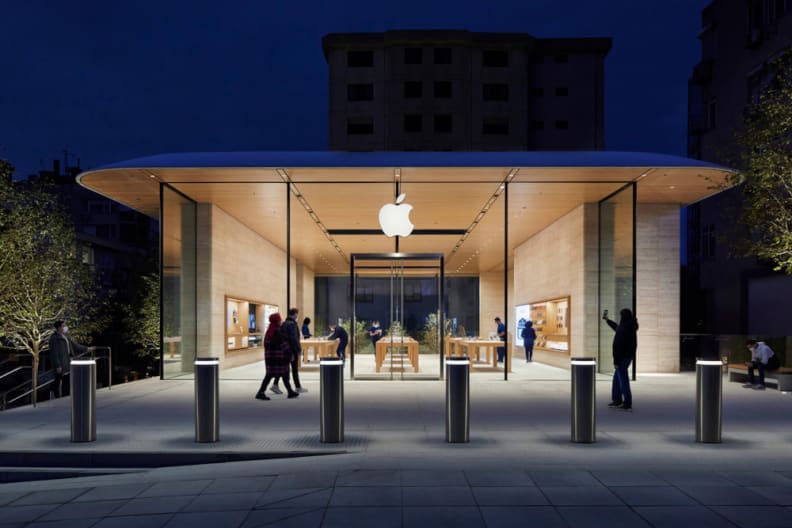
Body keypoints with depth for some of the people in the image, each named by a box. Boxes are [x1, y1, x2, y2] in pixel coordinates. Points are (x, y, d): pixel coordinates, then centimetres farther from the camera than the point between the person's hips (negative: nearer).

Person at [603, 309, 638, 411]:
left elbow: (619, 347, -23)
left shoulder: (624, 329, -23)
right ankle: (617, 400, 27)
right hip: (628, 356, 10)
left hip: (622, 358, -10)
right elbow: (617, 328, 29)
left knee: (623, 380, -2)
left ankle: (628, 404, 3)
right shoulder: (630, 327, 7)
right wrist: (607, 320, 41)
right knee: (616, 379, 19)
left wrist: (616, 361, -20)